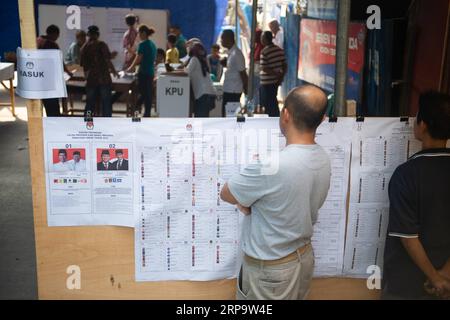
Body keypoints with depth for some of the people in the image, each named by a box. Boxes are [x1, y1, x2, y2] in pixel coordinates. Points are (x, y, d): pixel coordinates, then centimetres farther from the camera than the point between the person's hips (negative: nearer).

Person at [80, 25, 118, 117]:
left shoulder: (84, 47, 8)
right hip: (104, 78, -4)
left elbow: (84, 65, 13)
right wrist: (114, 71, 3)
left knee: (90, 104, 11)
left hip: (91, 79, 4)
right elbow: (107, 60, -13)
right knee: (106, 103, 4)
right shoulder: (102, 45, -6)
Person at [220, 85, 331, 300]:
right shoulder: (323, 159, -7)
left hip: (270, 268, -7)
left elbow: (226, 195, -17)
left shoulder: (271, 167, -33)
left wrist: (246, 204, 0)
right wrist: (249, 202, -8)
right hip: (303, 256, 7)